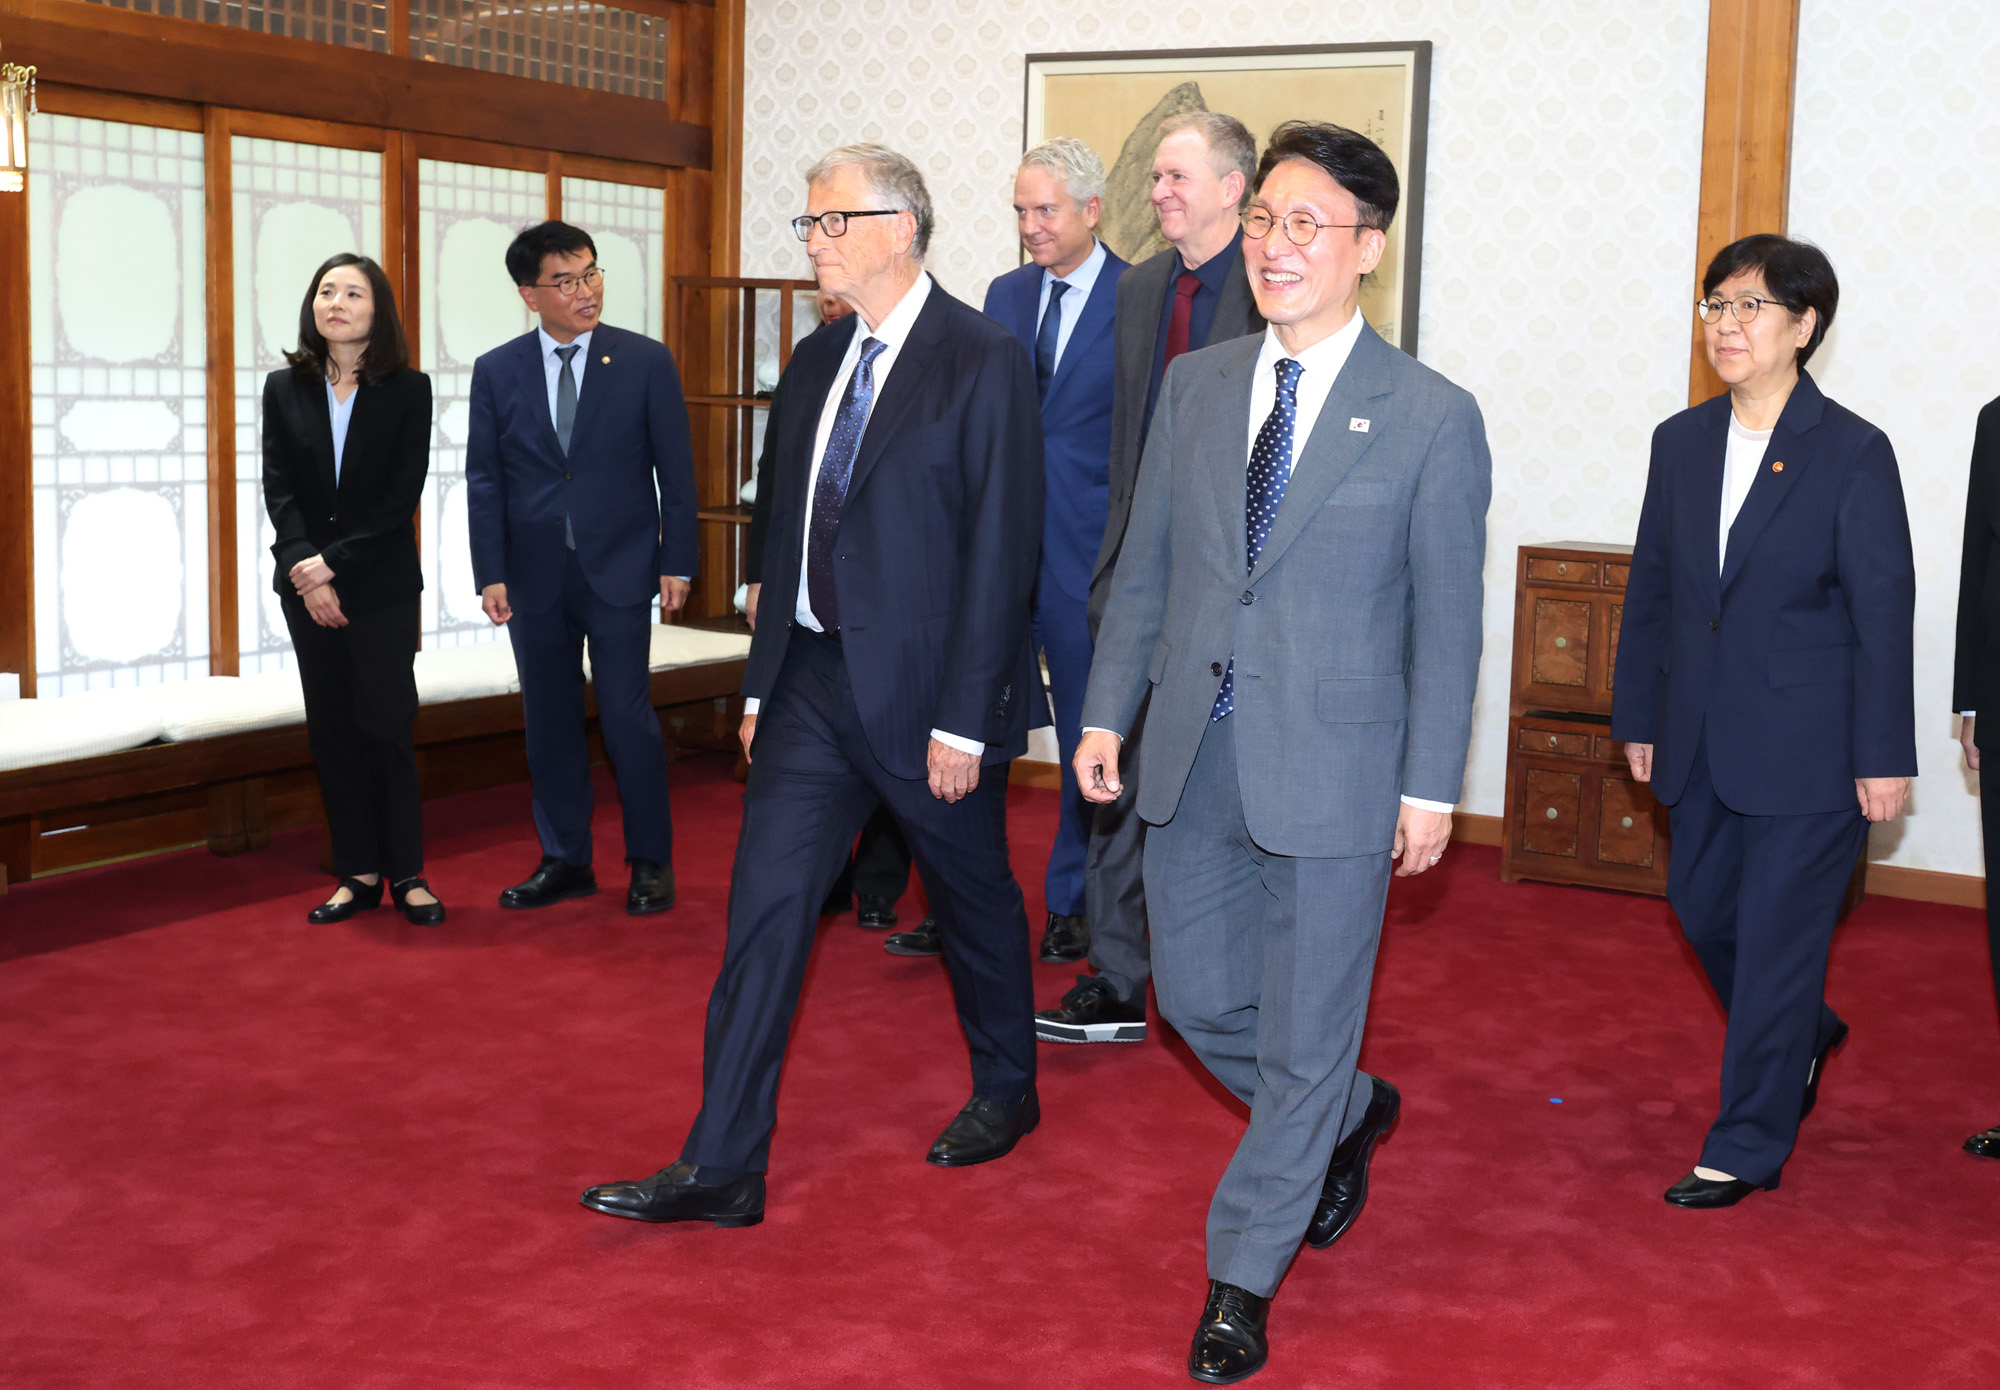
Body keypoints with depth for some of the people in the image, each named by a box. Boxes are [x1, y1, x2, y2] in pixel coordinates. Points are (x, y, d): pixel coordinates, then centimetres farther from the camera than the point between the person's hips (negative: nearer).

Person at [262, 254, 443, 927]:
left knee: (387, 727, -2)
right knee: (332, 731, 6)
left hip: (382, 586, -3)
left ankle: (406, 874, 8)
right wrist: (304, 570, -13)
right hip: (306, 586, 3)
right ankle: (357, 874, 13)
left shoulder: (408, 390, -1)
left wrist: (333, 565, -13)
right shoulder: (285, 388, 7)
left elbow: (403, 495, -8)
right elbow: (279, 488, 1)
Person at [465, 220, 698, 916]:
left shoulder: (646, 362, -1)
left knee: (627, 717, -2)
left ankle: (651, 862, 11)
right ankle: (565, 861, 20)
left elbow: (675, 470, 0)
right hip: (534, 578, 3)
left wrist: (677, 563, -4)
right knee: (550, 723, 9)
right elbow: (484, 480, 4)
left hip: (618, 572, -3)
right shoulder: (496, 372, 4)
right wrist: (491, 574, -2)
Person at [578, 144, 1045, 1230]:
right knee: (764, 908, 1)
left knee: (972, 898, 13)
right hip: (815, 678, 6)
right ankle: (721, 1168, 5)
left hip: (926, 689, -6)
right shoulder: (816, 362, 10)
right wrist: (763, 683, 13)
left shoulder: (982, 360, -12)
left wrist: (962, 719, -17)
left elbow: (999, 551, -15)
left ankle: (1005, 1091, 38)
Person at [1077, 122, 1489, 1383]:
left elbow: (1446, 618, -5)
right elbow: (1147, 565, 11)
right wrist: (1109, 710, 7)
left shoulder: (1433, 418, -7)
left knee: (1303, 1035, 6)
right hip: (1193, 759, 5)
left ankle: (1243, 1279, 24)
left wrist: (1431, 785, -7)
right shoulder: (1194, 387, 6)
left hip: (1334, 771, -4)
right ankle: (1352, 1115, 44)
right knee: (1199, 1000, 15)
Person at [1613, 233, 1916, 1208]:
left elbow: (1885, 612, -9)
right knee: (1703, 909, 16)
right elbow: (1650, 587, 11)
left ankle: (1747, 1147, 13)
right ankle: (1805, 1034, 45)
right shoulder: (1680, 443, 6)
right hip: (1702, 743, 6)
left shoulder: (1853, 453, -9)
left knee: (1777, 937, 0)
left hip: (1808, 751, -6)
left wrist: (1883, 758, -10)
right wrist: (1638, 718, 12)